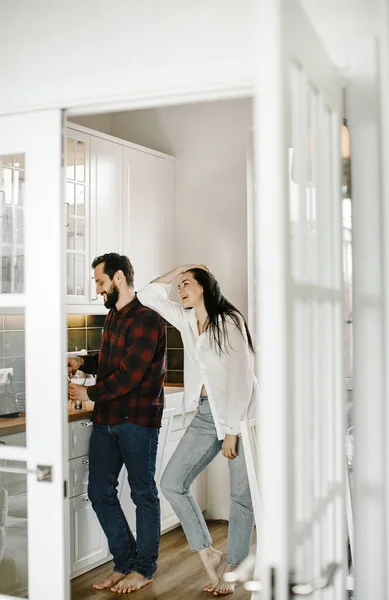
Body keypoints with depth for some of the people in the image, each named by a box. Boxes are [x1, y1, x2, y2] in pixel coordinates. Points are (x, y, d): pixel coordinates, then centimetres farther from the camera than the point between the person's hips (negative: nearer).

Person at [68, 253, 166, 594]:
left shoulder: (146, 320, -15)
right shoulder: (113, 316, 14)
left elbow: (130, 375, -20)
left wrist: (89, 393, -12)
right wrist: (82, 362, 10)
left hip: (138, 419, -8)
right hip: (106, 418, 9)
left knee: (143, 494, 6)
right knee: (100, 493, 10)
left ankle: (144, 569, 20)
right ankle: (125, 563, 24)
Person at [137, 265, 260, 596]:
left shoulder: (228, 321, -11)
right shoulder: (187, 320, 10)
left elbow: (239, 378, -15)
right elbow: (148, 296, 14)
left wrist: (231, 430, -16)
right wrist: (177, 269, 6)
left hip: (240, 412, -7)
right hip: (206, 413, 7)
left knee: (242, 495, 3)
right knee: (172, 482, 0)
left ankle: (231, 568, 17)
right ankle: (208, 553, 11)